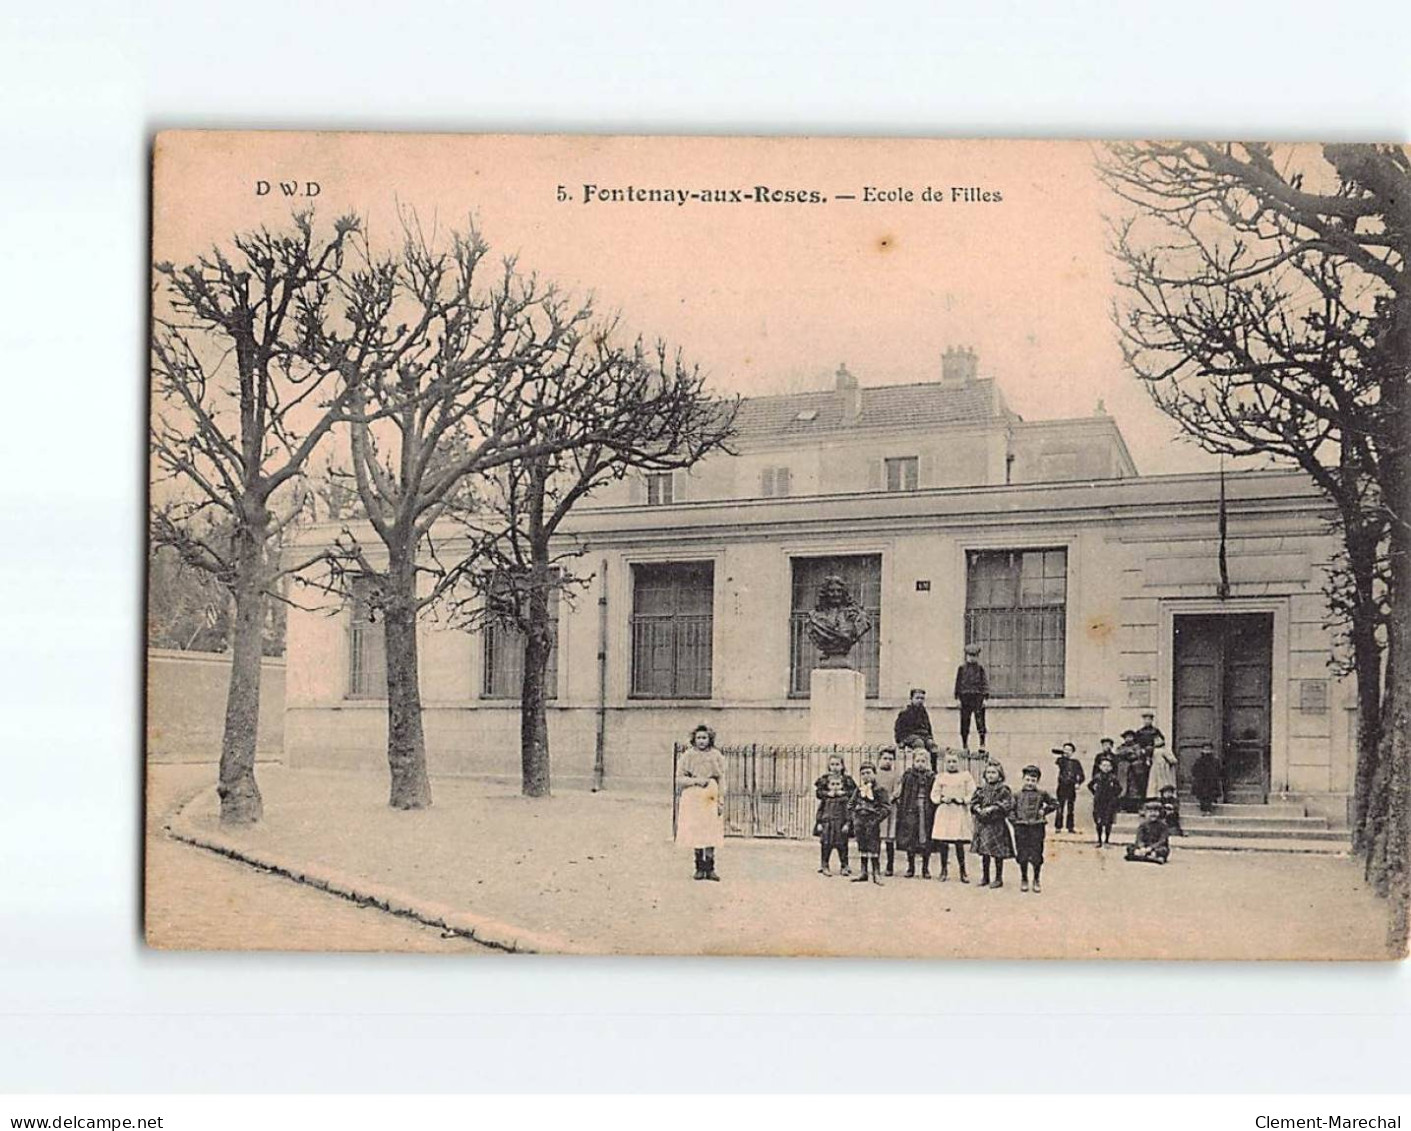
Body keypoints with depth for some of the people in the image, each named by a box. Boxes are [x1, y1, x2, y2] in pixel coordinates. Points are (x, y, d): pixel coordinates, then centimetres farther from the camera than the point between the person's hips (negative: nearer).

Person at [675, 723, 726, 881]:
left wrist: (721, 801, 0)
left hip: (711, 798, 0)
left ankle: (709, 868, -2)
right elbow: (679, 779, 2)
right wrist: (695, 780, -13)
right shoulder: (688, 756, 3)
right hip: (693, 797, 0)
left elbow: (721, 780, 6)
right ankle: (700, 868, 6)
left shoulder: (716, 756, 5)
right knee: (696, 833, -1)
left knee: (711, 832, -5)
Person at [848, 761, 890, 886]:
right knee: (862, 847, 11)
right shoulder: (858, 790, 9)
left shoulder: (879, 790, -6)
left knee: (874, 847, -4)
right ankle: (862, 872, 18)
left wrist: (877, 819, -16)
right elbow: (850, 804, 17)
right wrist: (853, 817, 4)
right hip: (859, 823, 5)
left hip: (872, 822, -5)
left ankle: (877, 874, 2)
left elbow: (887, 807, -10)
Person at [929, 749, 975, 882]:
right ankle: (944, 869, 14)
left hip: (960, 812, -1)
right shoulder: (940, 777, 8)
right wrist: (942, 799, -12)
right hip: (944, 812, 1)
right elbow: (934, 795, 7)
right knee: (943, 842, -1)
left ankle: (963, 871, 9)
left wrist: (963, 800, -15)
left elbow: (972, 794, 1)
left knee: (959, 843, -2)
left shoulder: (965, 776, 5)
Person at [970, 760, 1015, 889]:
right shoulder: (981, 789, 9)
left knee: (998, 852, 0)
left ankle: (999, 878, 11)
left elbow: (1008, 804, -16)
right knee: (984, 852, 12)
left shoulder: (1003, 790, -6)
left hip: (997, 824, -5)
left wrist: (992, 808, -21)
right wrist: (978, 809, -11)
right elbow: (973, 802, 10)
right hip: (982, 824, 5)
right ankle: (985, 877, 24)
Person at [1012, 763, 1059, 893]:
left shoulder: (1042, 794, 3)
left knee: (1036, 855, 2)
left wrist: (1044, 810, 0)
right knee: (1022, 856, 5)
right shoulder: (1018, 795, 6)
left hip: (1037, 827, -1)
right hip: (1021, 828, 1)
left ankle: (1036, 880, 17)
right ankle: (1024, 880, 21)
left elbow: (1055, 804, 11)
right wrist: (1014, 820, -5)